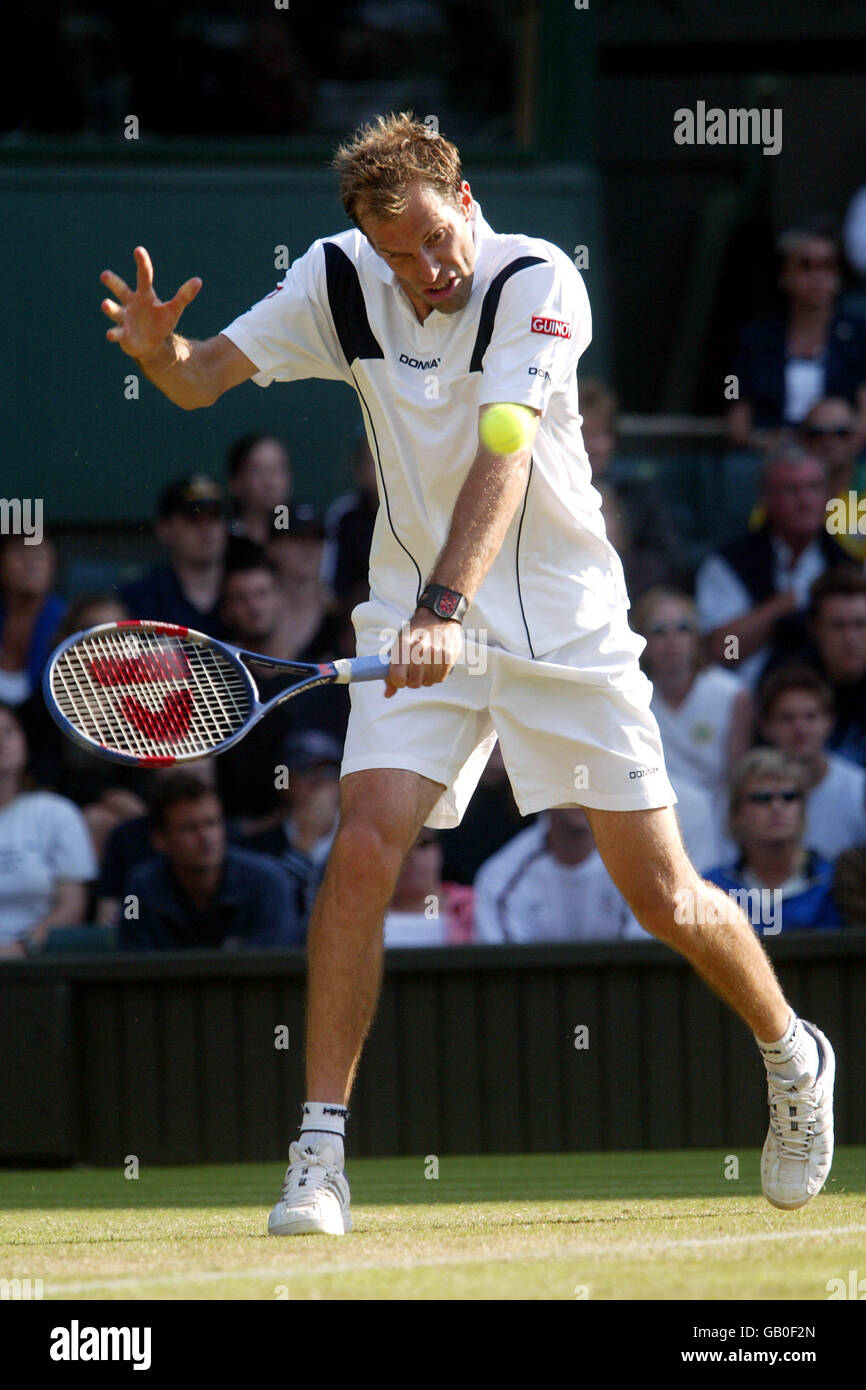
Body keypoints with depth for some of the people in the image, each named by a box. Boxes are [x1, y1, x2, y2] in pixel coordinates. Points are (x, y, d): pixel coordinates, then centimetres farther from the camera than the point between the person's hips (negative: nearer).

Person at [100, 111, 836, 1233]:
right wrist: (157, 349, -30)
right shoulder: (338, 280, -6)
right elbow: (203, 380, -5)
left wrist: (445, 608, -44)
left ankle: (792, 1055, 29)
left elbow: (503, 457, -32)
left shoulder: (536, 282, -20)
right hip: (417, 618, 3)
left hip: (566, 623, -3)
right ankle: (319, 1152, -14)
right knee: (364, 846, -18)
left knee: (661, 896, -1)